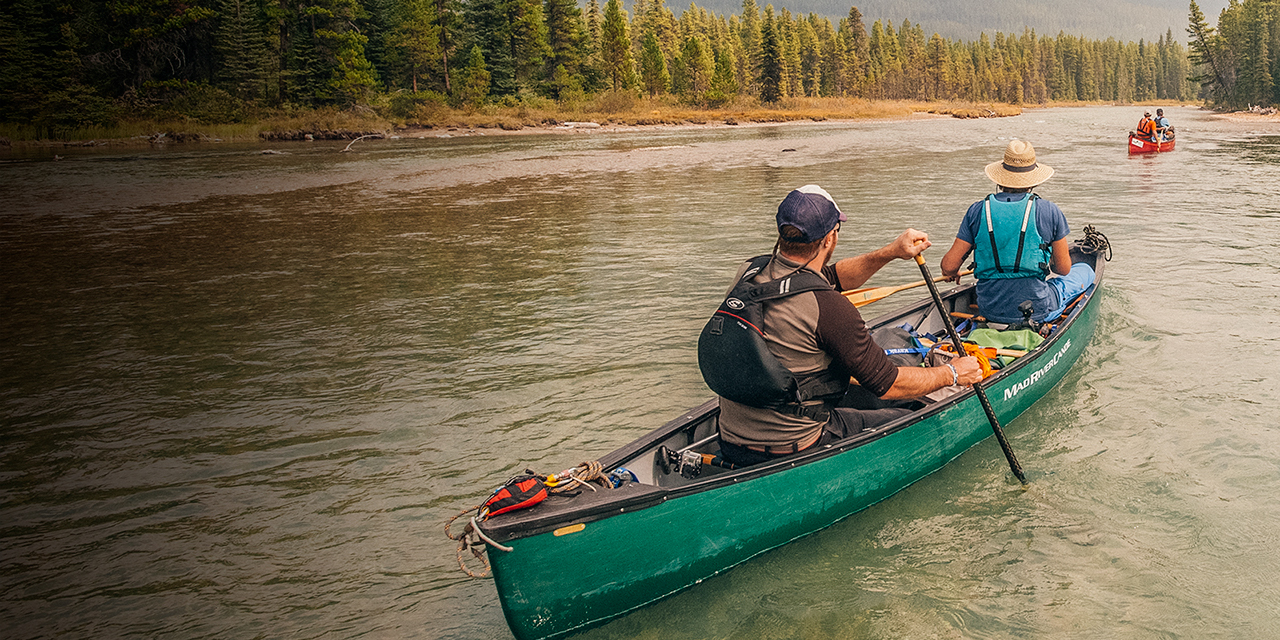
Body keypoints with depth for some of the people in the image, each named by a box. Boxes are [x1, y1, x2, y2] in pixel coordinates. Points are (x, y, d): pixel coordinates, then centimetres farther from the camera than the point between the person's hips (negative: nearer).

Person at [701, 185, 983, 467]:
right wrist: (952, 374, 3)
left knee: (858, 396, 31)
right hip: (793, 450, -7)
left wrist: (890, 252, 6)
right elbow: (888, 384, -13)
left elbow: (832, 277, 16)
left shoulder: (749, 272, -1)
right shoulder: (827, 307, -24)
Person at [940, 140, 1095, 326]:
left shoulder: (977, 211, -6)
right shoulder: (1049, 212, -10)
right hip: (1037, 312, -4)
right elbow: (1063, 269, -1)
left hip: (988, 310, 4)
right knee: (1085, 270, 24)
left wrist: (951, 273, 18)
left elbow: (949, 266, -6)